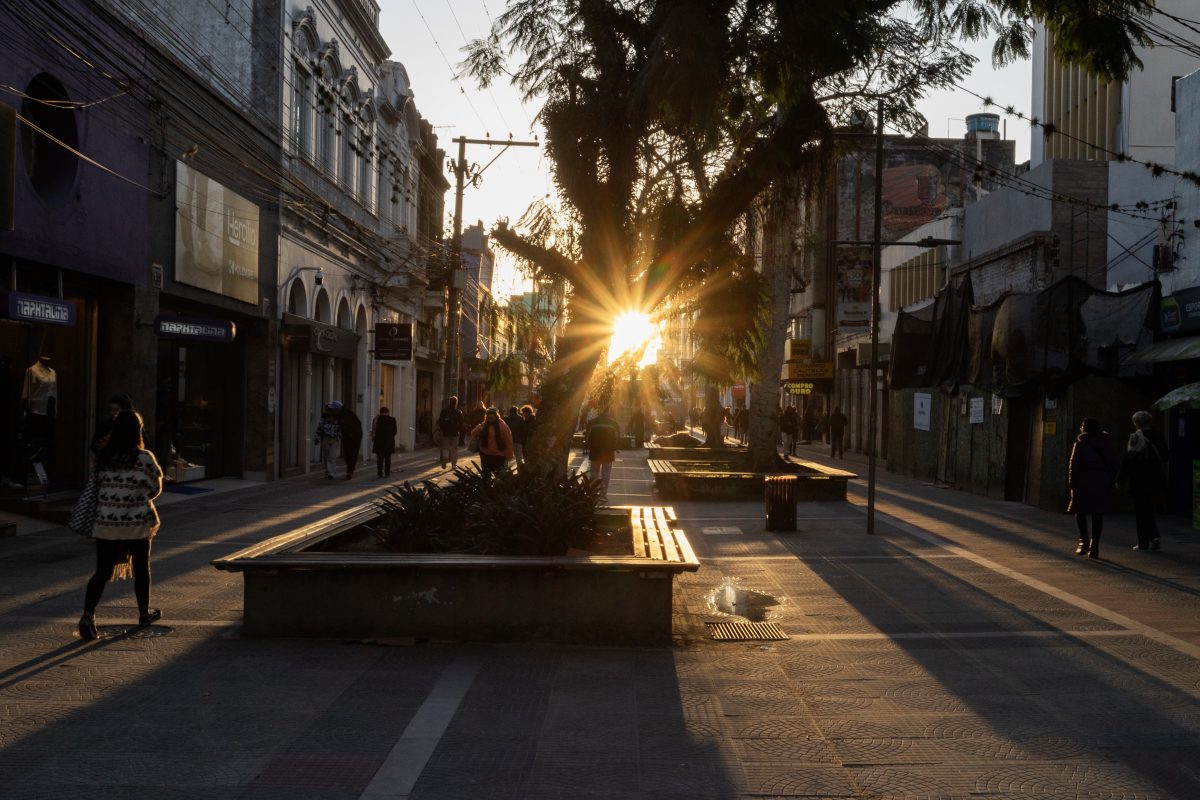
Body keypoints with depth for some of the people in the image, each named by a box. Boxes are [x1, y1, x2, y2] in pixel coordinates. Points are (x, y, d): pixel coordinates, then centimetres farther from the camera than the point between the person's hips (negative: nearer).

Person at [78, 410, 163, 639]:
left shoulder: (101, 457, -1)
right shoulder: (144, 458, -11)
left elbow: (95, 485, 7)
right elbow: (155, 489, -4)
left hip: (106, 523, 2)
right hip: (137, 523, -2)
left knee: (102, 571, 3)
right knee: (141, 568, 16)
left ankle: (88, 614, -16)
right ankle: (144, 613, 30)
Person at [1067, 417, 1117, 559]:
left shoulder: (1081, 444, -4)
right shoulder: (1106, 445, 11)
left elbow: (1074, 465, -9)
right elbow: (1113, 466, 11)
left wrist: (1072, 483, -5)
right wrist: (1109, 482, 15)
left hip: (1084, 483, -4)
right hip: (1102, 484, 4)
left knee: (1080, 512, 7)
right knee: (1097, 515, 6)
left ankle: (1084, 539, -11)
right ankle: (1094, 547, 4)